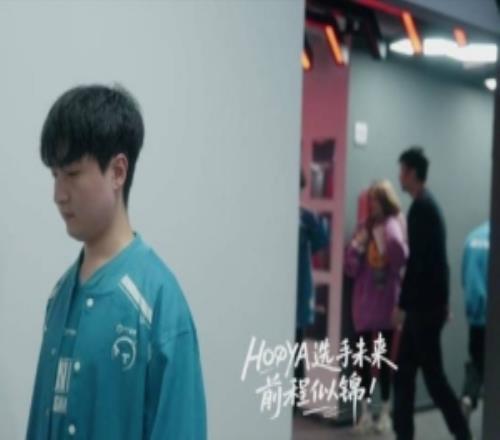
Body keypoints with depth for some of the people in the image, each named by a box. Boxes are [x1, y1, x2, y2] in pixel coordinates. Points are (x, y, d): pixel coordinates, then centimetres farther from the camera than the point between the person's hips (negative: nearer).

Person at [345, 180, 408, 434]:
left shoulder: (395, 228, -2)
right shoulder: (364, 229, 6)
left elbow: (401, 259, -19)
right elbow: (351, 269, 4)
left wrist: (388, 234, -19)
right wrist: (357, 246, -10)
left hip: (388, 302, -3)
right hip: (364, 302, 3)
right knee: (364, 357, 3)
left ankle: (385, 413, 13)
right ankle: (365, 413, 12)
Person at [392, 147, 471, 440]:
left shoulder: (420, 208, -15)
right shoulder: (428, 205, 15)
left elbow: (417, 261, -21)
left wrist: (403, 304, -18)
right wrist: (444, 301, 21)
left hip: (424, 306, -9)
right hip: (427, 303, 9)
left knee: (432, 373, -2)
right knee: (404, 371, 10)